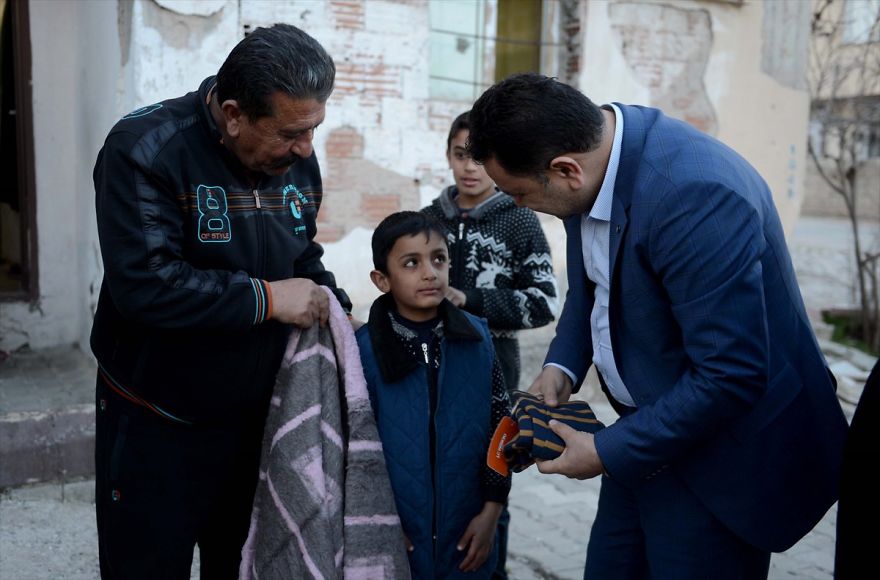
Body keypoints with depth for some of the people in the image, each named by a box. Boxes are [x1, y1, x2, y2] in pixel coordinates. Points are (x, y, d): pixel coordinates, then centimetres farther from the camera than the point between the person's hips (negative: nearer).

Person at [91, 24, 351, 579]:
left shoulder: (299, 162, 0)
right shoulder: (145, 150, -20)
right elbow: (145, 285, -31)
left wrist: (335, 305, -2)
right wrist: (267, 299, -25)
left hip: (256, 415, 6)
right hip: (156, 425, -5)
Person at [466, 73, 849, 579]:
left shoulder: (696, 196, -32)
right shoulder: (590, 162, -5)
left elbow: (732, 376, -29)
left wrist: (608, 453, -19)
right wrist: (562, 366, -3)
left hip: (723, 456, -8)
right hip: (651, 426, 8)